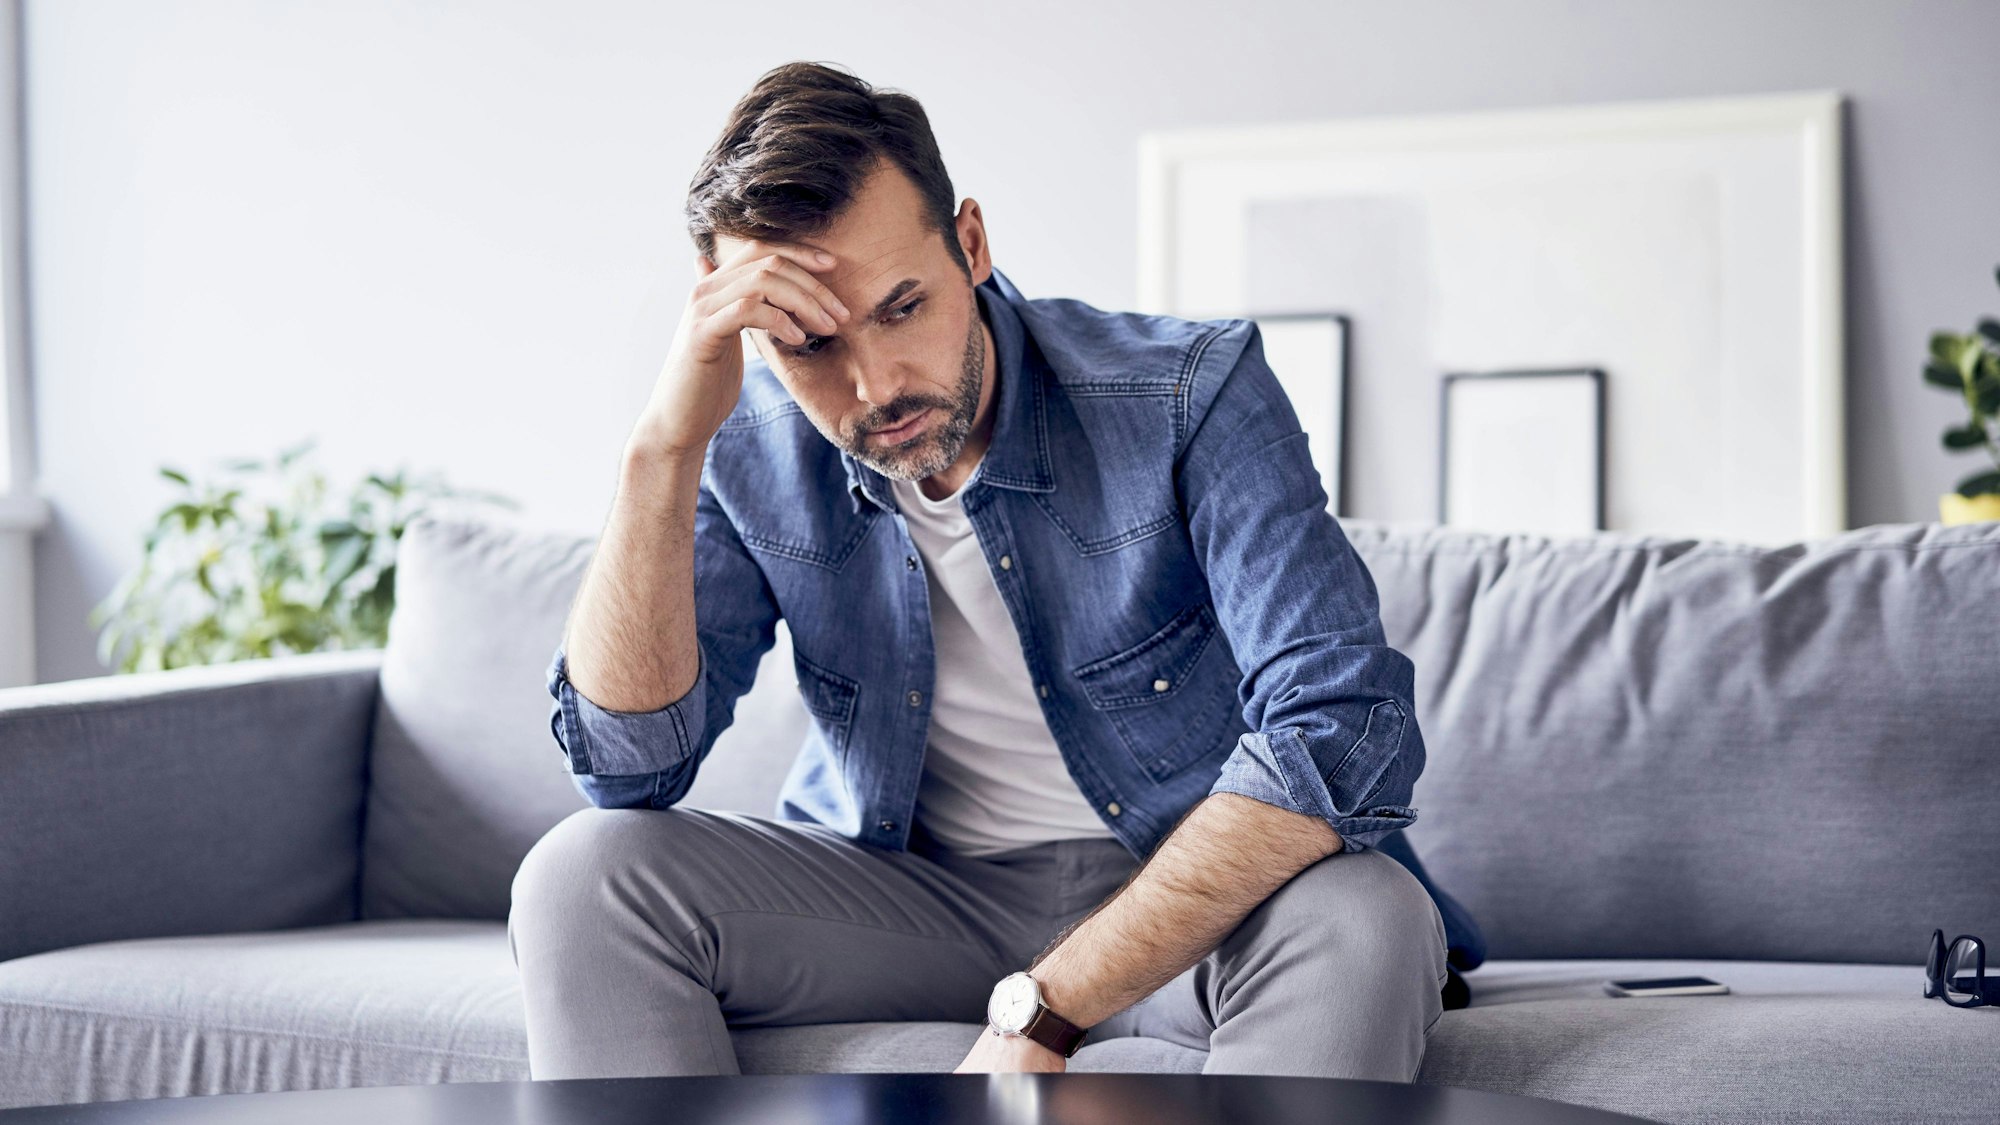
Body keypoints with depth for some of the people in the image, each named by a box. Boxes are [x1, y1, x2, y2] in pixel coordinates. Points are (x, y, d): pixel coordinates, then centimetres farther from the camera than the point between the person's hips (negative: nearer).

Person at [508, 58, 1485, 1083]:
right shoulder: (753, 449, -6)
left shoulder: (1191, 393, -16)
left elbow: (1342, 727, -27)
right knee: (583, 874, -21)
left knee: (1363, 919, -36)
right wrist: (665, 441, -27)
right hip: (905, 885, 3)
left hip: (1188, 893, -2)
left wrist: (1041, 1010, -31)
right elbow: (627, 761, -13)